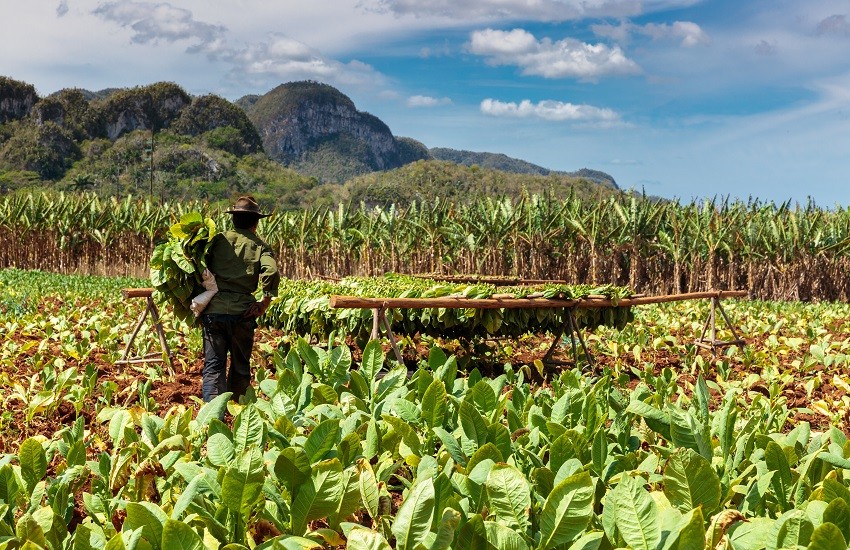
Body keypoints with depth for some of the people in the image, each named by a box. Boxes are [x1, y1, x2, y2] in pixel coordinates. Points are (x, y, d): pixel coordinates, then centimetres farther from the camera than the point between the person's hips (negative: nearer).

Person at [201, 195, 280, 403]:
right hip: (242, 313, 0)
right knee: (241, 366, 17)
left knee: (213, 366, 1)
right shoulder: (259, 246, 3)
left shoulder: (218, 239, 7)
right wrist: (265, 302, -4)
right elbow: (271, 272, -14)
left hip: (214, 310, 0)